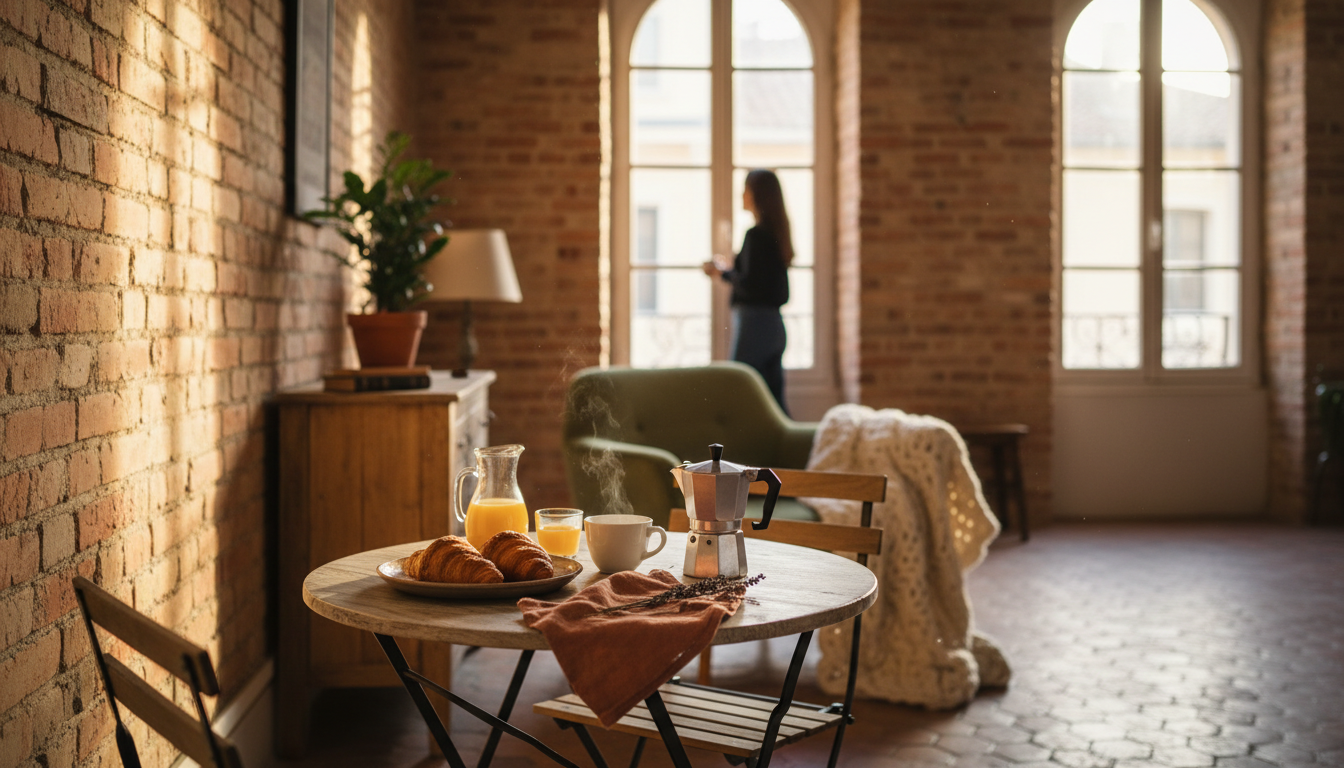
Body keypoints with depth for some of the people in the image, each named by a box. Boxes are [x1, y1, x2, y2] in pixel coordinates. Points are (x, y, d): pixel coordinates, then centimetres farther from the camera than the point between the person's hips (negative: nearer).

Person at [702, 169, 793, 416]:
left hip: (754, 323, -9)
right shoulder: (777, 234, 13)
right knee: (775, 399, 11)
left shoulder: (755, 235, -12)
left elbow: (749, 286, -17)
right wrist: (731, 269, 18)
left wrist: (722, 272, -1)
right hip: (775, 323, 9)